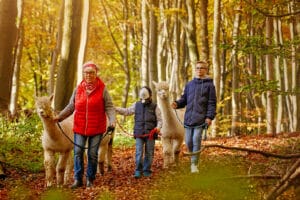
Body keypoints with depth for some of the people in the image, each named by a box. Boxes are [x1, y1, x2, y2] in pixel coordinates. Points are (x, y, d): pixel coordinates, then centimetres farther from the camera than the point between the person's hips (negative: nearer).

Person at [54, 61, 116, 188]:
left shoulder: (102, 89, -4)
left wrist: (112, 120, -22)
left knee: (93, 154, 6)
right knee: (78, 153, -1)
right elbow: (71, 106, 9)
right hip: (79, 127, 2)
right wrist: (59, 116, -1)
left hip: (96, 129, -2)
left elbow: (109, 107, -6)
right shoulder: (78, 89, 4)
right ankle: (78, 179, 7)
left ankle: (90, 180, 17)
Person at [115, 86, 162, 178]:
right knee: (139, 153, -5)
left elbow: (159, 119, 3)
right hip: (139, 133, 1)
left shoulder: (154, 107, 4)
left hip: (150, 134, -1)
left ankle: (146, 171, 15)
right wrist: (116, 109, 9)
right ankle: (138, 171, 1)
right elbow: (126, 111, 18)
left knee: (149, 153, 5)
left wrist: (158, 127, -16)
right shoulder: (136, 105, 10)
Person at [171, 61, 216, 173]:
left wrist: (209, 116, -11)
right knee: (188, 141, 6)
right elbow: (184, 99, 18)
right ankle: (193, 159, 26)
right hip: (188, 118, 4)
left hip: (200, 118, -4)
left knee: (196, 140, -10)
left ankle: (194, 164, -5)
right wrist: (177, 104, -3)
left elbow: (212, 102, -1)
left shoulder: (209, 85, 3)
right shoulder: (189, 84, 16)